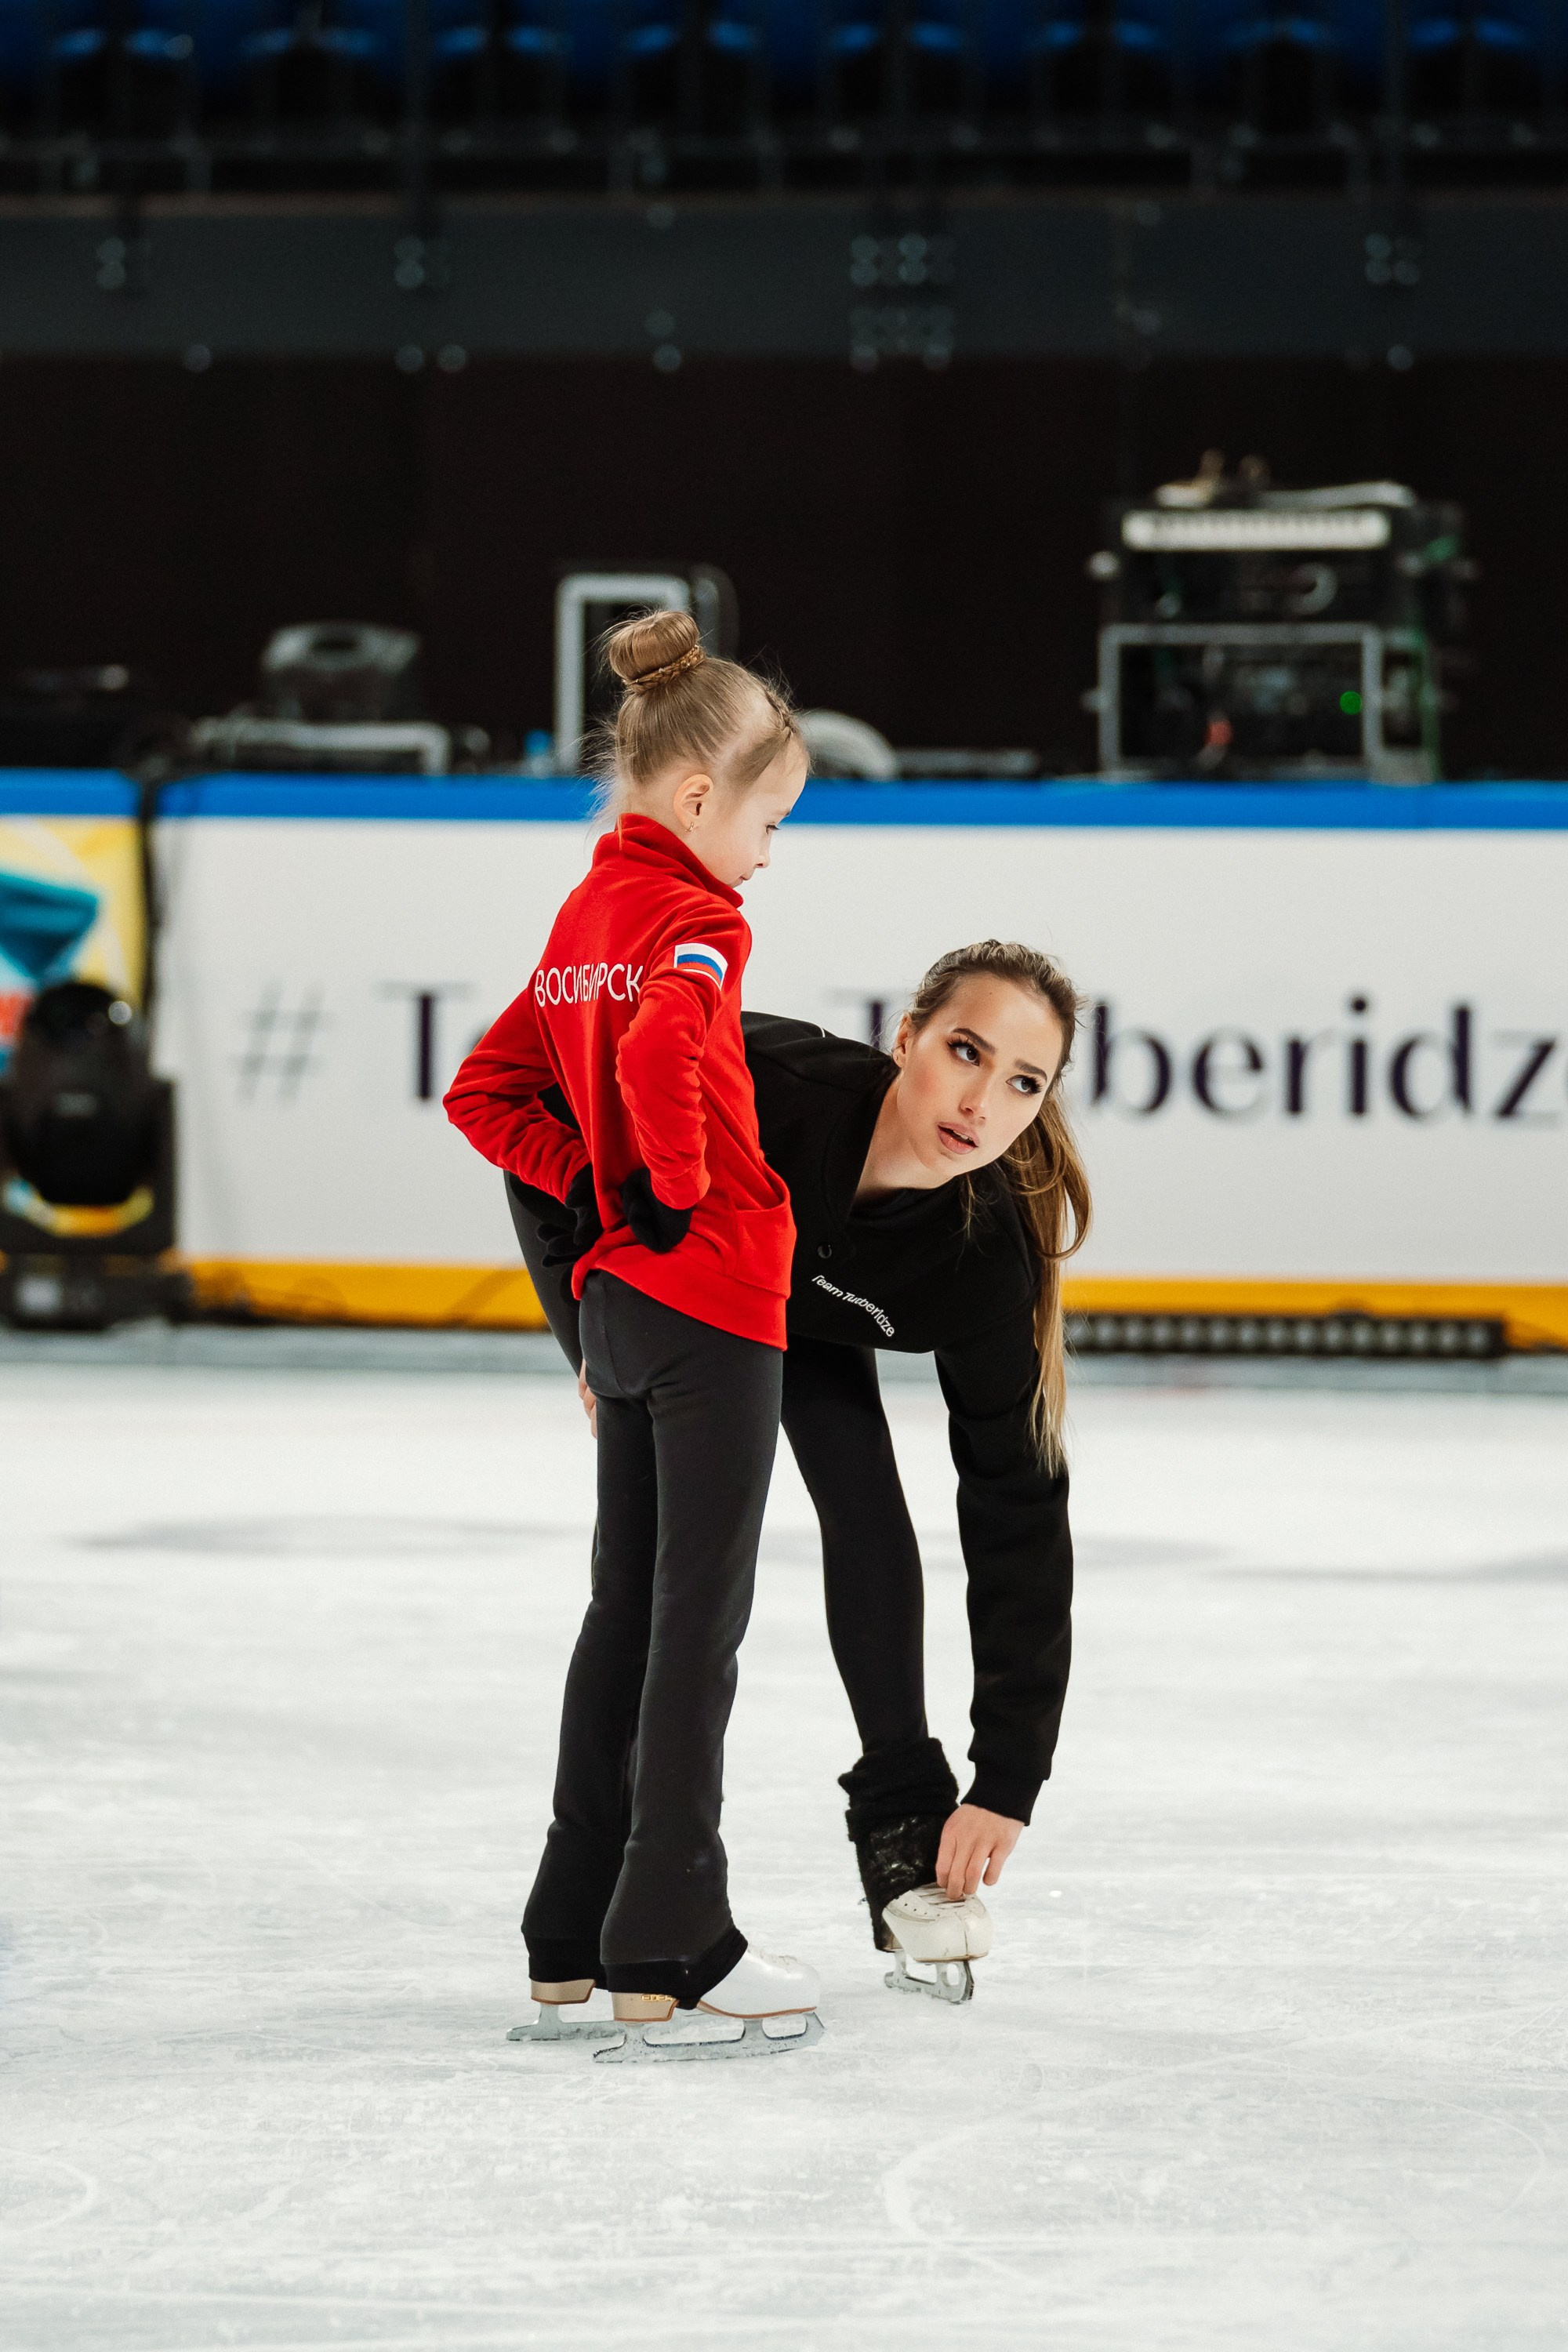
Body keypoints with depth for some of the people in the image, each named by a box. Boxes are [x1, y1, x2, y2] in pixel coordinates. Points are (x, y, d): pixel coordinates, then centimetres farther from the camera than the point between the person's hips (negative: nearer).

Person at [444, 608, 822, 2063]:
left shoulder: (588, 914, 12)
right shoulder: (694, 922, -15)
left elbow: (485, 1091, 16)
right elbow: (659, 1053, -35)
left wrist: (594, 1187, 7)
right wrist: (675, 1186, -19)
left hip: (619, 1295, 9)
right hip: (712, 1304, -9)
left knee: (628, 1607, 14)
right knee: (697, 1622, -4)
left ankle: (573, 1936, 18)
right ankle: (669, 1948, -2)